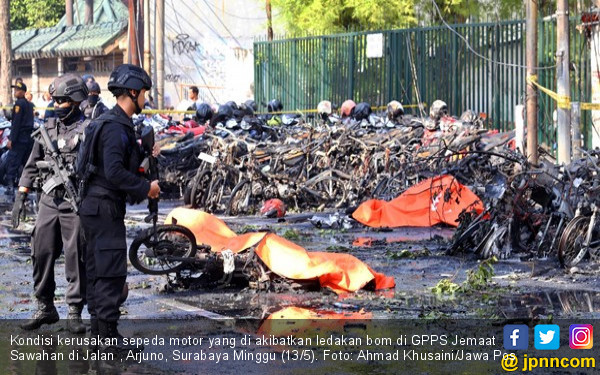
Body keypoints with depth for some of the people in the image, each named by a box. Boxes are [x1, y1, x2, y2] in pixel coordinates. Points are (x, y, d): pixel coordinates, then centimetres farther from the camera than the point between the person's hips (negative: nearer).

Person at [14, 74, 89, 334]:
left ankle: (75, 313, 6)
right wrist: (20, 197, 9)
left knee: (76, 258, -2)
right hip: (49, 200, 5)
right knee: (41, 253, 6)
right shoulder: (49, 128, 12)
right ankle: (45, 308, 18)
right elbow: (32, 165, 15)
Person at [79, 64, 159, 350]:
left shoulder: (111, 123, 16)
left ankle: (98, 331, 19)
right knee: (112, 271, -9)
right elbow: (115, 172, -26)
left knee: (97, 270, 13)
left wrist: (145, 155, 13)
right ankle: (109, 334, -7)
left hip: (94, 206, 11)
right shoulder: (115, 127, -17)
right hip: (105, 207, -11)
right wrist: (146, 188, -18)